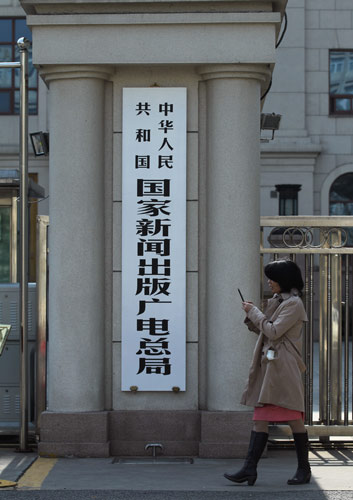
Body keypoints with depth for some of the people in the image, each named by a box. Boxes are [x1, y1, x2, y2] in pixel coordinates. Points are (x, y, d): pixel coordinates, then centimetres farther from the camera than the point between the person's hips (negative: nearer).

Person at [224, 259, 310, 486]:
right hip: (268, 366, 9)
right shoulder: (278, 301, 18)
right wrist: (252, 315, 7)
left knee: (293, 418, -2)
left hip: (284, 367, -9)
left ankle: (304, 469, 9)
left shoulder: (294, 304, -9)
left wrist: (254, 312, -6)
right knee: (261, 418, 2)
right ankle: (249, 469, -2)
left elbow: (273, 331, -16)